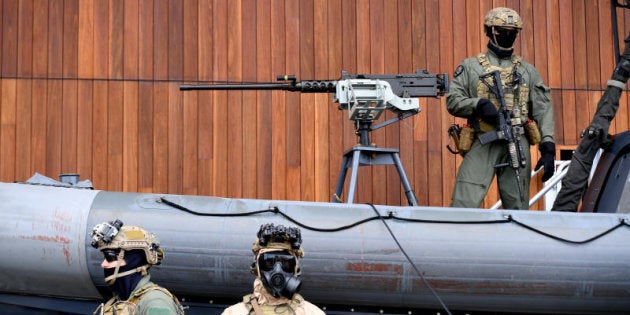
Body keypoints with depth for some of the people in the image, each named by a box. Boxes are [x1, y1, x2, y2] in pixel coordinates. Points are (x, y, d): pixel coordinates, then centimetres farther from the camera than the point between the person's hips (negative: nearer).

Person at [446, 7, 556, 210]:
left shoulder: (527, 71, 16)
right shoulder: (470, 67, 11)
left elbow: (543, 110, 9)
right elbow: (453, 101, 4)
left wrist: (548, 147, -2)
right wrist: (479, 104, -16)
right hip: (482, 145, -2)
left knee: (518, 207, 5)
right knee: (464, 206, -12)